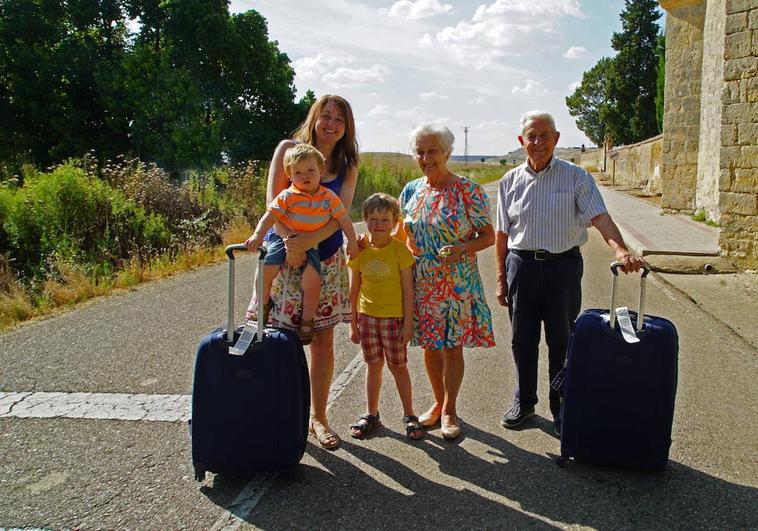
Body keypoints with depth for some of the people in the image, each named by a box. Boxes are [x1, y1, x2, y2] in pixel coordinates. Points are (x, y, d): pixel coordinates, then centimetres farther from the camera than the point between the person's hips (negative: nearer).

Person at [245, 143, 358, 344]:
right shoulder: (287, 196, -7)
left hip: (310, 245, 1)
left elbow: (343, 219, 6)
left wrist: (352, 240, 1)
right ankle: (262, 305, 10)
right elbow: (270, 216, -12)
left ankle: (307, 321, 3)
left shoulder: (329, 197, 0)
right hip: (283, 239, -1)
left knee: (313, 281, -20)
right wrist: (258, 235, -25)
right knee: (265, 269, -20)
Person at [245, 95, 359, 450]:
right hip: (284, 254, -2)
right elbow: (273, 198, -9)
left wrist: (308, 241, -24)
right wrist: (288, 239, -25)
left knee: (323, 339, 5)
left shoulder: (347, 167, 7)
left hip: (326, 259, 3)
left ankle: (318, 417, 18)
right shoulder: (289, 149, 0)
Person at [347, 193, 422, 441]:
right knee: (373, 365, 13)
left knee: (398, 366, 6)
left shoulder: (400, 249, -9)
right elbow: (354, 289, 5)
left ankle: (409, 416, 20)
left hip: (394, 317, -3)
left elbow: (408, 289, -8)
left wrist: (408, 323, -10)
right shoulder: (359, 250, -1)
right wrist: (353, 323, 6)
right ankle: (371, 415, 26)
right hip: (367, 316, 3)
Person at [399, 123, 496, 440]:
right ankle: (438, 403, 30)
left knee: (453, 346, 4)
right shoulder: (411, 191, 5)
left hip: (457, 281, -4)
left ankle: (449, 409, 21)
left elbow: (488, 236, -6)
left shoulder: (468, 191, -8)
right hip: (422, 282, 4)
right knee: (430, 344, 11)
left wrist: (460, 249, -22)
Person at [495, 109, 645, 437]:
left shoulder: (576, 178, -4)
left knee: (561, 342, 8)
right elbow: (502, 234, 7)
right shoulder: (510, 182, 4)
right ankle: (524, 401, 31)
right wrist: (501, 278, 5)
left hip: (563, 266, -2)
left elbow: (600, 217, -16)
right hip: (521, 265, 2)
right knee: (522, 339, 12)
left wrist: (620, 248, -35)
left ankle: (561, 410, 24)